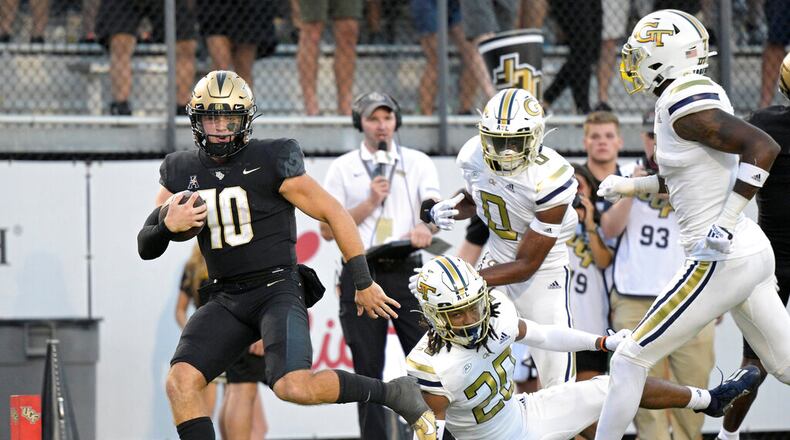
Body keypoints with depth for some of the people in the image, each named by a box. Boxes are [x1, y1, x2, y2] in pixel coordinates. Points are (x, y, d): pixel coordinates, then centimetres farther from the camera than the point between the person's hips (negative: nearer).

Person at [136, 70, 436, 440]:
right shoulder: (181, 172, 6)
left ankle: (393, 393, -6)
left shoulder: (272, 161, -8)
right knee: (180, 382, -17)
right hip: (227, 300, 5)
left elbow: (334, 214, -3)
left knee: (292, 387, -26)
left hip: (278, 290, -5)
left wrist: (364, 284, -1)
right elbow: (146, 249, 11)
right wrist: (167, 225, -13)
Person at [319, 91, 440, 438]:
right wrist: (370, 203, -6)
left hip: (406, 271, 0)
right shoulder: (343, 168, 10)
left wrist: (425, 229, -27)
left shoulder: (418, 163, 11)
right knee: (368, 369, 2)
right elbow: (328, 229, 5)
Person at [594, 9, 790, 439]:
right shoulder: (700, 95, 12)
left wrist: (724, 225, -26)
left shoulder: (684, 104, -16)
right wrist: (633, 186, 20)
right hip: (754, 253, 10)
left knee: (629, 361, -2)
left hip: (722, 260, -10)